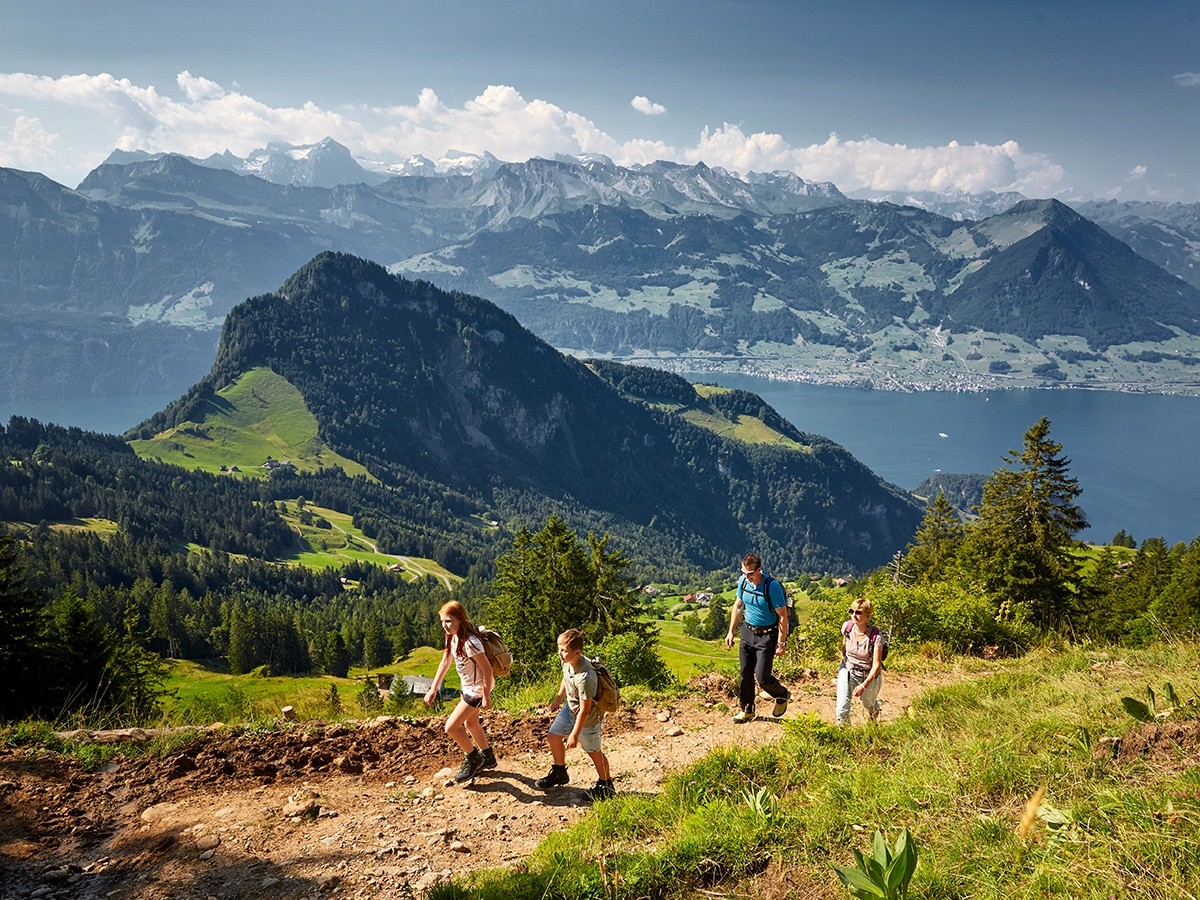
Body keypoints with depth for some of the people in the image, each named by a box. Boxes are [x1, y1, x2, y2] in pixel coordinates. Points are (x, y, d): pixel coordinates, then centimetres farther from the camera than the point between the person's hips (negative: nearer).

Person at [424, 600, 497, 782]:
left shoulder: (470, 642, -32)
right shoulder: (452, 637, -4)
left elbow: (487, 668, -28)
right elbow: (445, 662, 7)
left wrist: (486, 697, -22)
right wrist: (434, 689, 8)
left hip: (478, 689, -9)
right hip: (468, 686, 9)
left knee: (451, 727, -5)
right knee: (470, 723, 26)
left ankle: (473, 759, 18)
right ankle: (487, 758, 46)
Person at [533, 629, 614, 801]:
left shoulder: (585, 677, -39)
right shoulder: (567, 662, -15)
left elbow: (584, 710, -31)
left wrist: (574, 735, -24)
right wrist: (559, 699, 23)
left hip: (588, 717, -8)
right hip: (570, 708, 8)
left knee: (593, 751, 9)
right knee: (553, 737, 17)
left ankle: (605, 785, 33)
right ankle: (559, 773, 40)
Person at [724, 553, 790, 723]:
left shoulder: (772, 586, -23)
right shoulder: (743, 581, -5)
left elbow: (783, 616, -17)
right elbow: (738, 606, 11)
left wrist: (781, 643, -16)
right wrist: (731, 632, 10)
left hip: (767, 635, -5)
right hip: (747, 631, 6)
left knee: (762, 678, -5)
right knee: (745, 673, 11)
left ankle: (782, 695, 26)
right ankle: (746, 710, 28)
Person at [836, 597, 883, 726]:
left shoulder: (875, 635, -28)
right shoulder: (847, 627, -17)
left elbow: (876, 665, -23)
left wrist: (864, 685, -31)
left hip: (869, 676, -2)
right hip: (848, 671, 2)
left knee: (869, 705, 24)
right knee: (842, 710, -10)